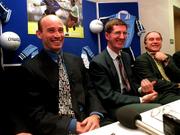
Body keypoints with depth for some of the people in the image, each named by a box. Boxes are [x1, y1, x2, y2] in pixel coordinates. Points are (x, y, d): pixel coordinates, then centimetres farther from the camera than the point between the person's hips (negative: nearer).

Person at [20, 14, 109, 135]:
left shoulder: (77, 61, 10)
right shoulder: (30, 68, -3)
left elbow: (90, 92, 9)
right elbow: (36, 112, -7)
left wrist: (95, 115, -11)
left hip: (85, 122, 4)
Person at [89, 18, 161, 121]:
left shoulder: (126, 56, 10)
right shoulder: (98, 63, -14)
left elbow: (131, 83, 13)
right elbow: (108, 96, -17)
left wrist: (141, 89, -11)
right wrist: (141, 100, -21)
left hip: (132, 100, 8)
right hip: (115, 108, -7)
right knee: (158, 109, -26)